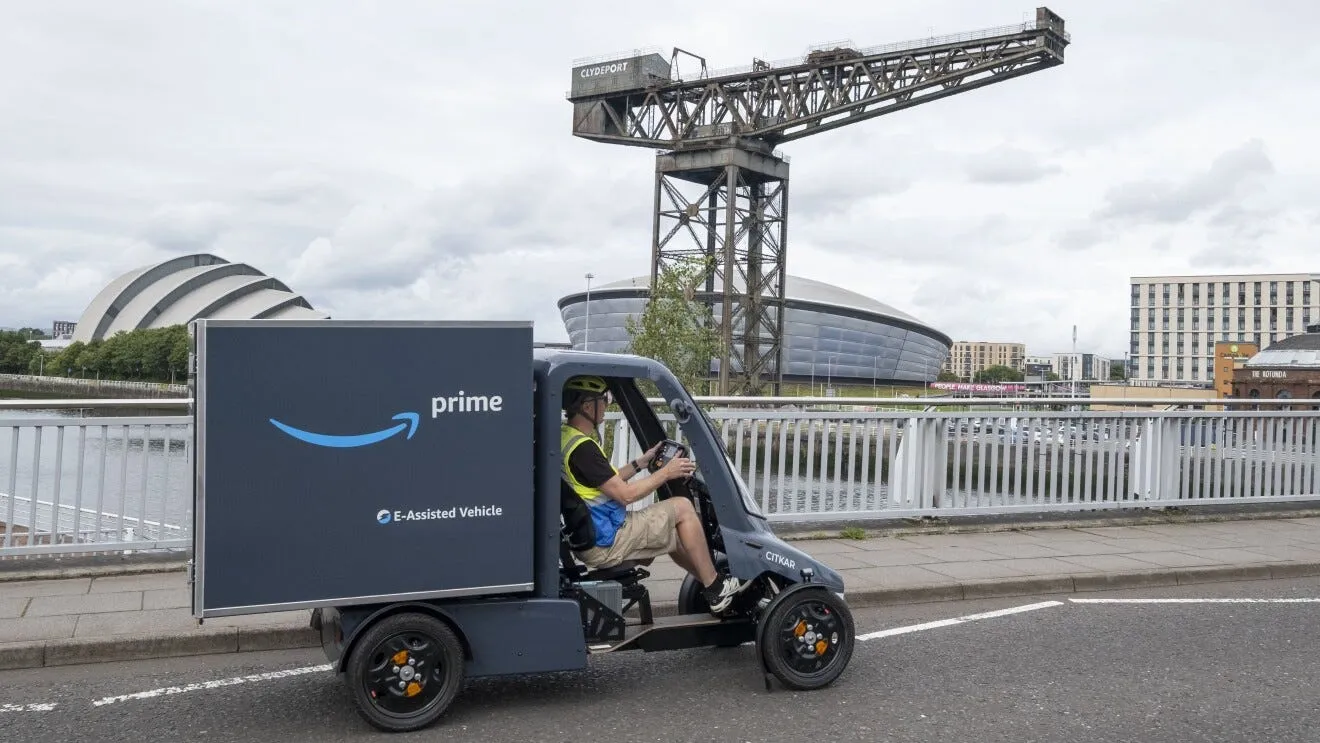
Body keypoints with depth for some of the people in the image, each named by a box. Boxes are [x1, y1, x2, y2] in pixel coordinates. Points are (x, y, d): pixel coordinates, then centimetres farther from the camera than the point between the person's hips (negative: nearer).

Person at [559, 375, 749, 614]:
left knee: (673, 531, 24)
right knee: (682, 508, -3)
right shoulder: (582, 448, -24)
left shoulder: (565, 438, 7)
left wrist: (641, 463, 13)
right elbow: (625, 494, -22)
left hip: (590, 536, 10)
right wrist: (666, 472, -10)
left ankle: (715, 585, 28)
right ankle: (716, 589, 6)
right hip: (604, 544, -10)